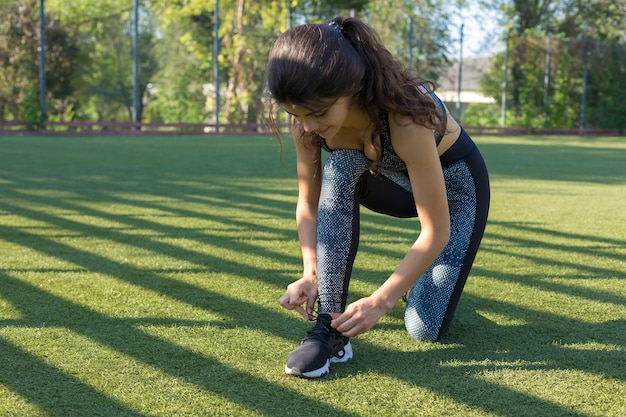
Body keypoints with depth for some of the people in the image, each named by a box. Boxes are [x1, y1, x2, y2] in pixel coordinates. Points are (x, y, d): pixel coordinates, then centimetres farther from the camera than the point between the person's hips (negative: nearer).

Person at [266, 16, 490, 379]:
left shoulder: (404, 117, -41)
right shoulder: (310, 116, -24)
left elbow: (436, 231, -34)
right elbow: (309, 203, -13)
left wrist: (381, 301, -35)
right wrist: (311, 274, -27)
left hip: (456, 185, -4)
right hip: (397, 180, 5)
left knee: (425, 330, -12)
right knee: (338, 168, -31)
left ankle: (419, 278, 24)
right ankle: (331, 328, -23)